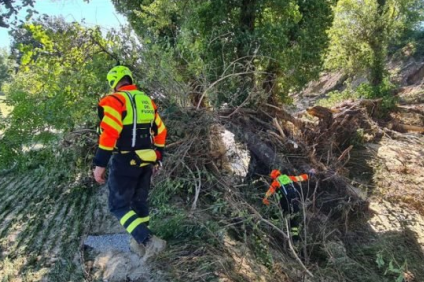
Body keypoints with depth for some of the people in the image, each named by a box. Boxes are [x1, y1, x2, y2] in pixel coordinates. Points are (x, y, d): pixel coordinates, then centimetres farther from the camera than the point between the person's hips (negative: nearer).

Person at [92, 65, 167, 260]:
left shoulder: (114, 100, -9)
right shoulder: (147, 101, 12)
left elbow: (109, 133, -20)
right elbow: (160, 132, 14)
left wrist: (100, 164, -16)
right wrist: (157, 158, 21)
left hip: (125, 162, -7)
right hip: (145, 161, 7)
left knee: (119, 205, 3)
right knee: (139, 201, 19)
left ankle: (149, 241, -10)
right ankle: (140, 243, 28)